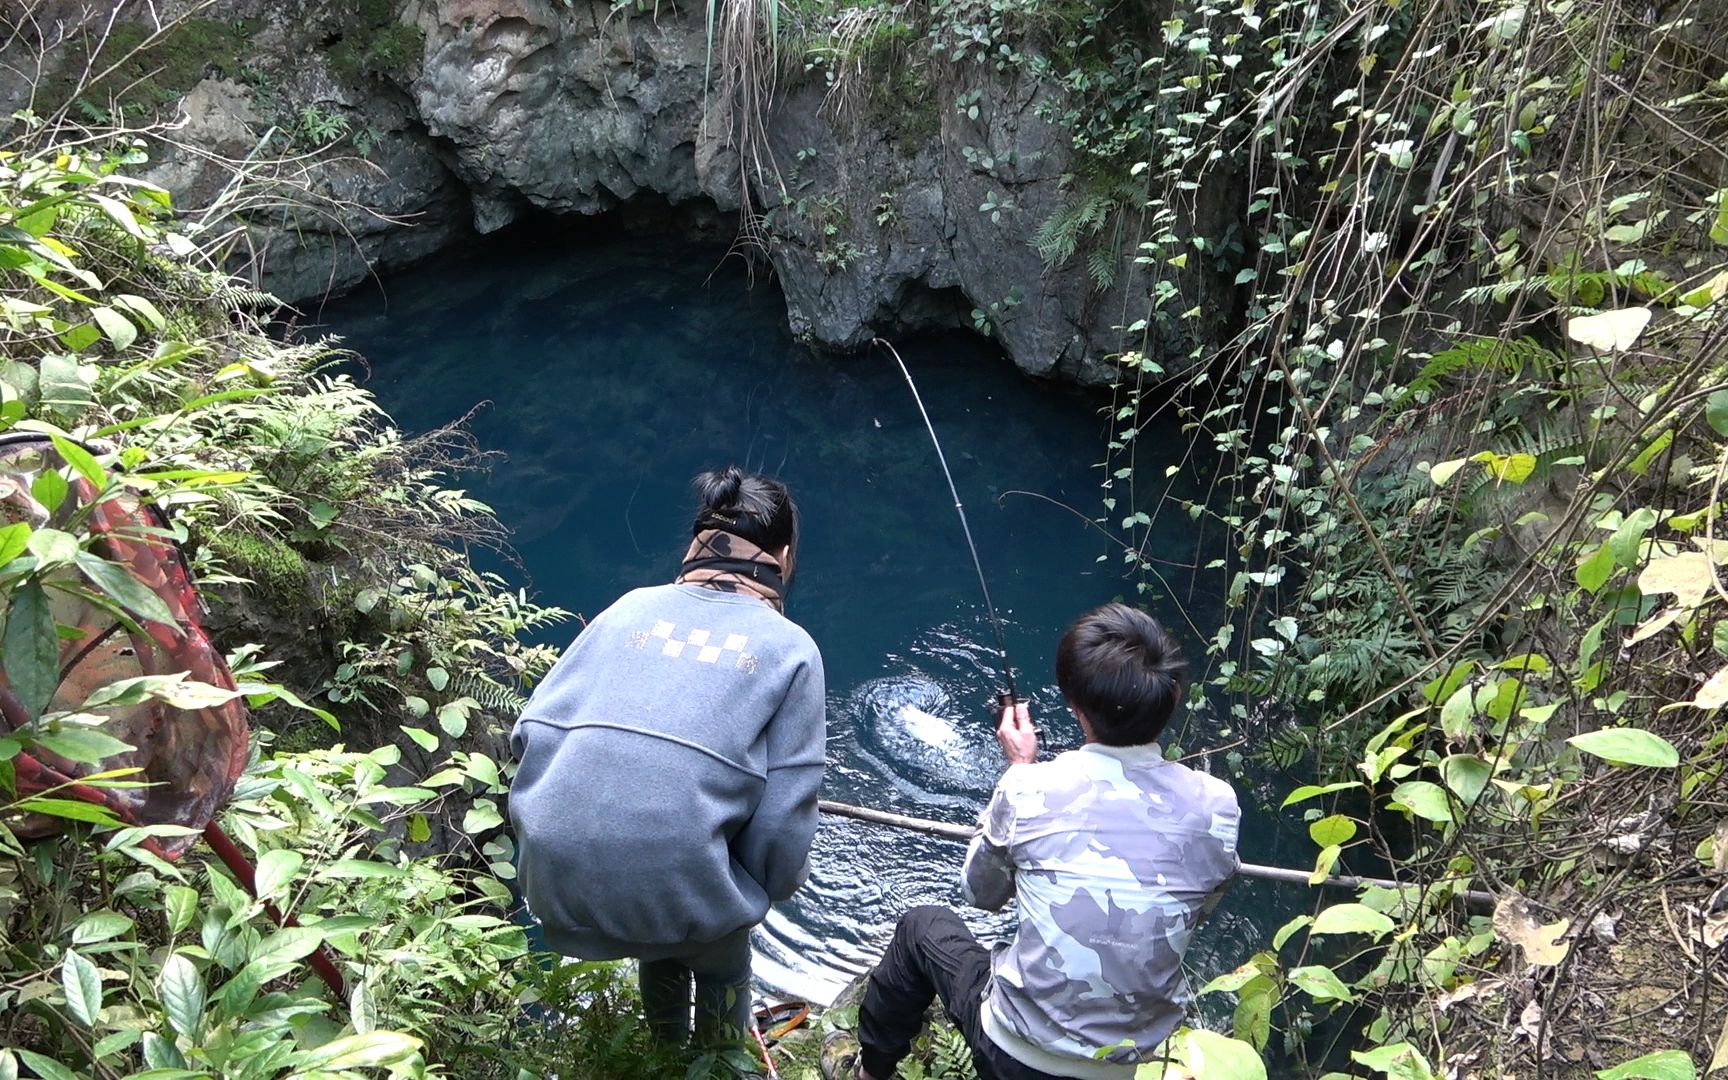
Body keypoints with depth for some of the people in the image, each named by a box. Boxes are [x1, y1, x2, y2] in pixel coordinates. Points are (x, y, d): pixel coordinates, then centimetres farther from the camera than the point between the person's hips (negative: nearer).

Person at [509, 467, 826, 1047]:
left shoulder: (632, 607, 8)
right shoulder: (790, 648, 0)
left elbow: (529, 731, 6)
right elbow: (783, 830, -6)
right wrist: (764, 889, 15)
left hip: (551, 890, 4)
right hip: (676, 903, -4)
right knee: (723, 961, 32)